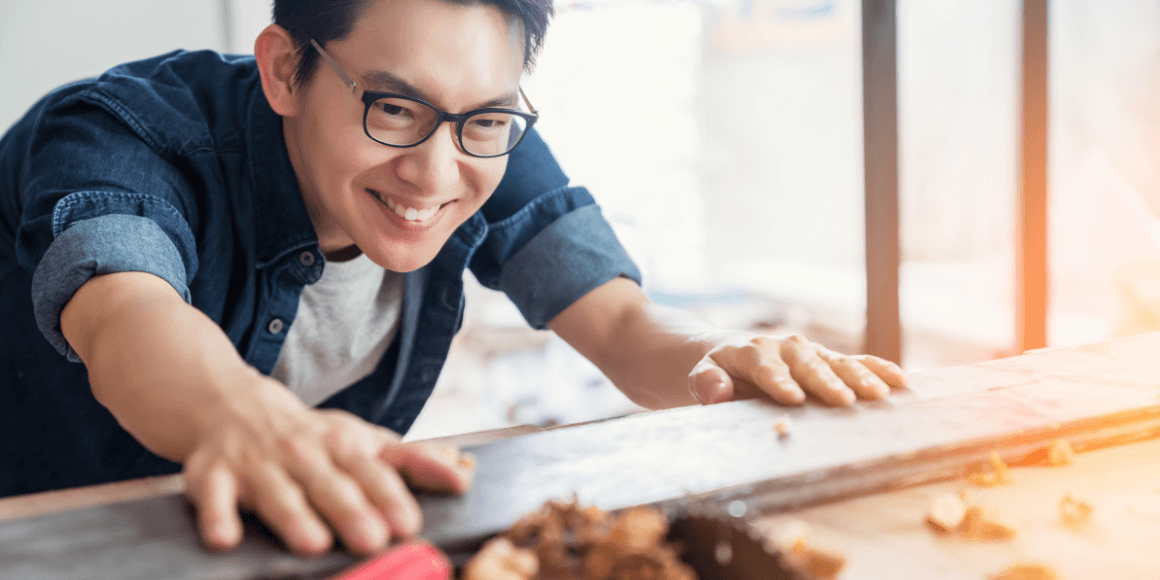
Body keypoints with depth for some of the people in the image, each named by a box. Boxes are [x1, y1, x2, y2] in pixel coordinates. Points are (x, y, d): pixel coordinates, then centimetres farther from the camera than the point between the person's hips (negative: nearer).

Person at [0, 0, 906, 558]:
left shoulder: (483, 153, -11)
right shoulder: (128, 133, -23)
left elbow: (624, 325, -15)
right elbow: (128, 321, -40)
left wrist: (721, 359, -36)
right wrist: (242, 416, -60)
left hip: (310, 535, 3)